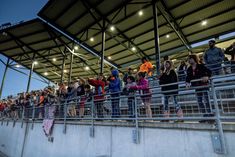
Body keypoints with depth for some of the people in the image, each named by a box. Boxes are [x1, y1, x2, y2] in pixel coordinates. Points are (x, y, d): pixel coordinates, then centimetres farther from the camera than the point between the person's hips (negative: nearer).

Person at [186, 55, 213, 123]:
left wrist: (207, 77, -27)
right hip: (197, 87, 6)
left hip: (204, 85, -5)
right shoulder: (189, 69, 8)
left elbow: (209, 72, -8)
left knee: (206, 100, -10)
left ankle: (210, 114, -3)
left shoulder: (201, 66, -4)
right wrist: (187, 83, -13)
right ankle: (205, 115, 16)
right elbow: (188, 77, 5)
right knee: (199, 102, 7)